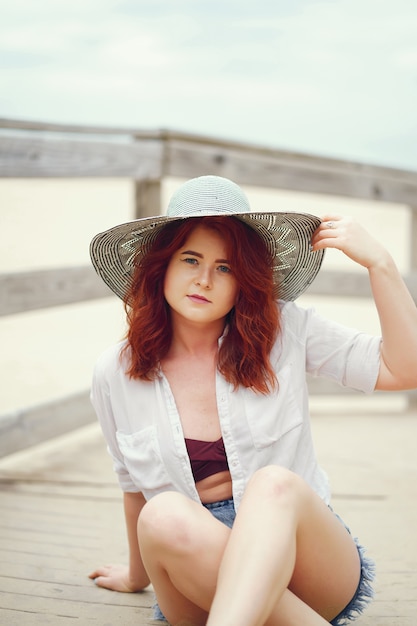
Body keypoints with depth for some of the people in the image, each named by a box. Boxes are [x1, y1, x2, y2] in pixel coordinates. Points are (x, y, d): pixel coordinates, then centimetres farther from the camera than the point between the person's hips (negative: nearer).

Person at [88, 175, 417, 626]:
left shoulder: (286, 332, 1)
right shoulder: (116, 375, 4)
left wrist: (379, 262, -9)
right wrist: (139, 573, 31)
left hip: (306, 561, -1)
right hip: (199, 582, 1)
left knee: (273, 484, -35)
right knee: (165, 517, -34)